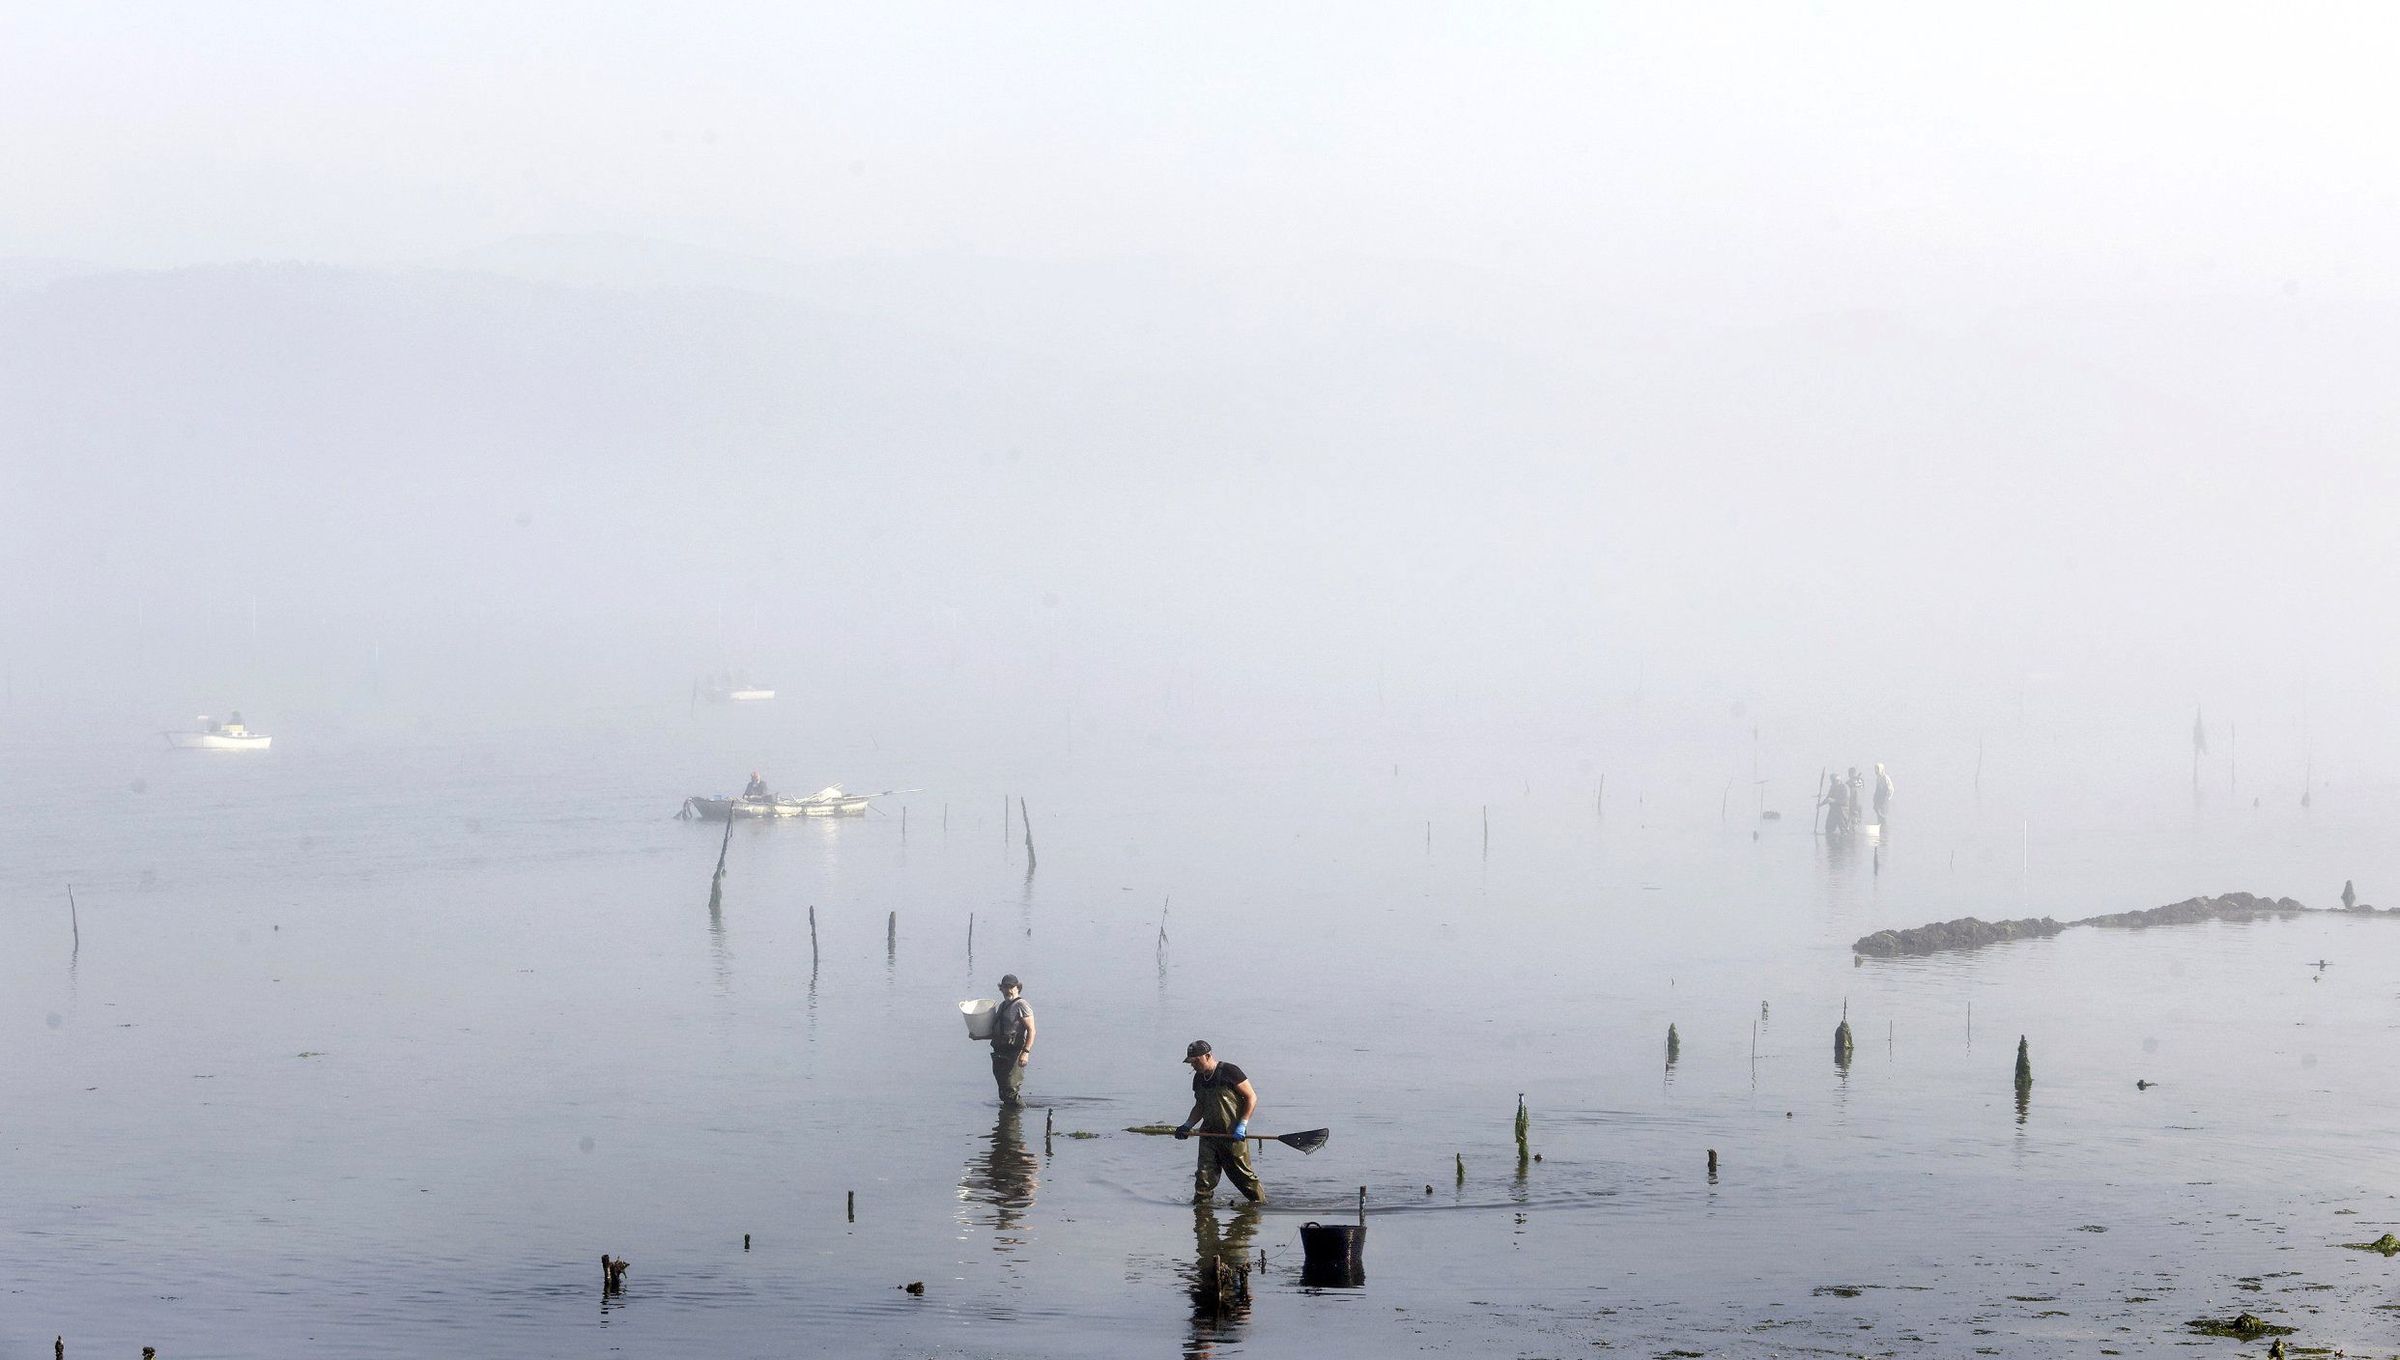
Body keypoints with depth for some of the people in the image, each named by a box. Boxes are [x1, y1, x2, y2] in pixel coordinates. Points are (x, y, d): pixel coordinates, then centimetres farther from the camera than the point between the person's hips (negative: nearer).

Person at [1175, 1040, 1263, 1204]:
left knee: (1243, 1175, 1)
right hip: (1209, 1134, 6)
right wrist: (1188, 1125, 6)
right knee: (1204, 1176, -4)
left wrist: (1242, 1125, -16)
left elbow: (1251, 1098, -9)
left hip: (1233, 1135, -6)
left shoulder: (1229, 1072, -12)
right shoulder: (1198, 1079, 9)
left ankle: (1261, 1202, 17)